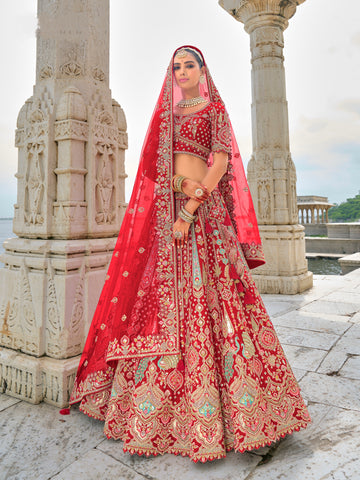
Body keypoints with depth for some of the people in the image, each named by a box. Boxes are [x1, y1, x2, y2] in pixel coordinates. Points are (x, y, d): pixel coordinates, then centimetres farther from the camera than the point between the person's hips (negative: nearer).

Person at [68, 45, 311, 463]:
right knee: (163, 296, 2)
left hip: (204, 208, -4)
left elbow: (221, 161, -6)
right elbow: (159, 165, 17)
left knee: (208, 296, -9)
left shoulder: (214, 108, 8)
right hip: (165, 209, 5)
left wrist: (190, 208, -17)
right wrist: (181, 183, -4)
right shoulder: (167, 112, 23)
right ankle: (159, 403, 17)